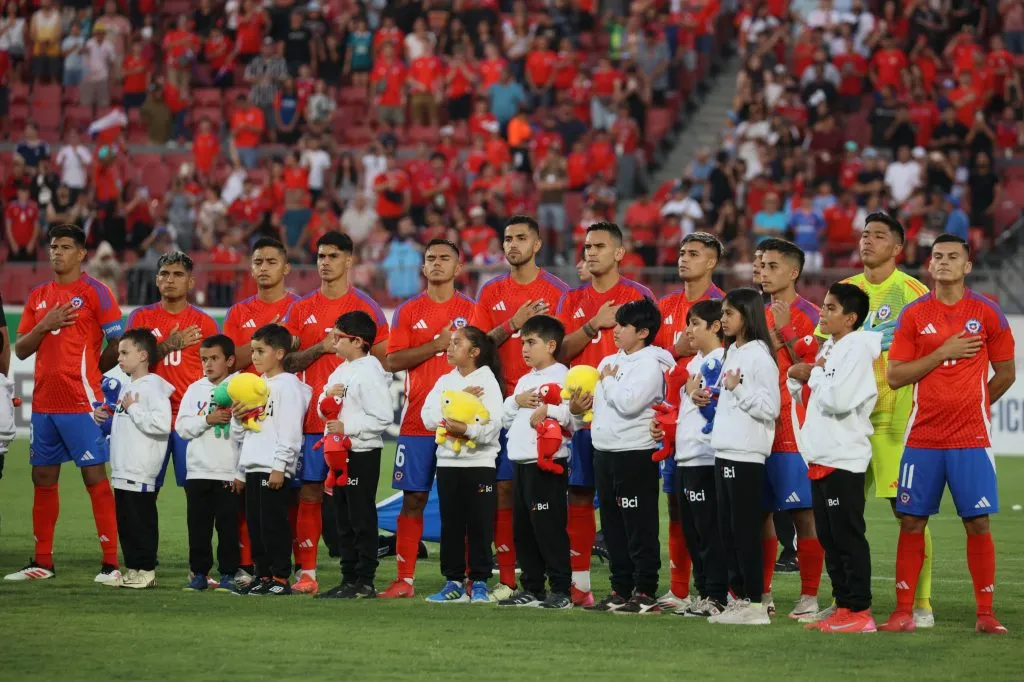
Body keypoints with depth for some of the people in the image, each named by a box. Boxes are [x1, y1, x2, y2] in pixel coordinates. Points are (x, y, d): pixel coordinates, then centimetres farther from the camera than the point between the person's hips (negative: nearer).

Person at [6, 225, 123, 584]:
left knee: (94, 476, -7)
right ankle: (42, 562, 19)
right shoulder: (38, 296, 14)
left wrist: (91, 370, 4)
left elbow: (118, 343, -5)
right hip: (43, 402, 7)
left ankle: (110, 563, -7)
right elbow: (20, 350, 11)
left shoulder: (94, 292, -4)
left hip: (80, 402, -7)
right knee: (43, 479, 10)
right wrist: (44, 326, -5)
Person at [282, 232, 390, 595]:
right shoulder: (301, 309, 12)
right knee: (309, 492, 0)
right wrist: (320, 348, -7)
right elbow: (289, 362, 9)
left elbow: (381, 361, 5)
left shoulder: (366, 307, 4)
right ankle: (306, 572, 2)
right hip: (312, 417, 3)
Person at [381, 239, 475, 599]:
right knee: (413, 498, 0)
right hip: (417, 421, 1)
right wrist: (437, 345, -9)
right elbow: (393, 360, 0)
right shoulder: (408, 311, 9)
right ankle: (404, 580, 3)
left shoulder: (471, 311, 7)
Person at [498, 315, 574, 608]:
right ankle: (532, 589, 17)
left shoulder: (562, 376, -6)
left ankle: (560, 590, -6)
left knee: (549, 527, -9)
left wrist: (546, 410, -17)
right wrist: (516, 400, 3)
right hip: (522, 462, 9)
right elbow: (505, 419, 20)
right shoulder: (525, 380, 21)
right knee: (523, 530, 10)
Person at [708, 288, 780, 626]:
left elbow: (770, 407, -15)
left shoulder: (759, 355, -9)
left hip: (747, 455, -9)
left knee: (746, 528, -6)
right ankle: (739, 597, 15)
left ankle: (755, 603, -3)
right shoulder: (732, 352, 17)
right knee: (727, 528, 9)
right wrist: (714, 397, 9)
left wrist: (738, 389, -16)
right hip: (725, 451, 9)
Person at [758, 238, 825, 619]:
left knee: (804, 514, -5)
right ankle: (762, 594, 16)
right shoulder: (759, 315, 16)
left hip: (795, 431, -7)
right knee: (760, 512, 9)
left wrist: (785, 332, -18)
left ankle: (809, 598, -1)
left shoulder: (809, 317, -7)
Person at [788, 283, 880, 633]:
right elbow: (801, 394, 22)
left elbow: (840, 399, -23)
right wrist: (801, 378, 1)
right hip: (820, 457, 9)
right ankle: (842, 608, 15)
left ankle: (860, 611, -5)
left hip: (844, 459, -9)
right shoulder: (829, 348, 17)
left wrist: (813, 375, -8)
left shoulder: (858, 348, -10)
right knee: (829, 538, 11)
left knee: (848, 537, -7)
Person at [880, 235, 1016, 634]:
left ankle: (985, 613, 4)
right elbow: (894, 376, -2)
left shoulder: (987, 313, 1)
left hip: (971, 439, -1)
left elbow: (1005, 374, 10)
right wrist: (943, 353, -9)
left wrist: (972, 405, 11)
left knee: (978, 523, -2)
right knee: (911, 522, 0)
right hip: (923, 438, 1)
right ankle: (904, 612, 6)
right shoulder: (914, 314, 3)